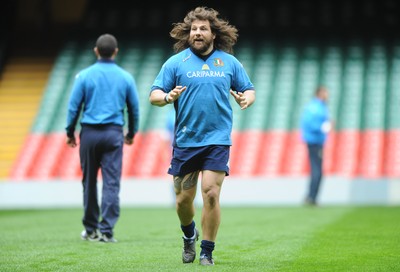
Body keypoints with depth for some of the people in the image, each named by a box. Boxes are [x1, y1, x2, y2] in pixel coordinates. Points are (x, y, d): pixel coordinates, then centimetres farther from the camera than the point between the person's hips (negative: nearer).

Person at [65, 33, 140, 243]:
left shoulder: (84, 76, -1)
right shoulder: (125, 77, 4)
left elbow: (73, 106, -1)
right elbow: (134, 108, 11)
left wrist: (70, 132, 10)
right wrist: (131, 133, 24)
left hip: (90, 132, 0)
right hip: (114, 133, 0)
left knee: (89, 182, 11)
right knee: (111, 183, -2)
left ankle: (91, 229, 20)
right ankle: (106, 230, -8)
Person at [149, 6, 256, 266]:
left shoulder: (230, 62, 7)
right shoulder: (176, 62, 3)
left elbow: (249, 89, 15)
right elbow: (154, 95, 2)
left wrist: (246, 98, -9)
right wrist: (168, 97, -21)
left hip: (218, 140, -1)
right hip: (185, 140, 1)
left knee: (211, 193, -11)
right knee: (184, 198, 5)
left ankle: (207, 252, 1)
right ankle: (189, 235, 36)